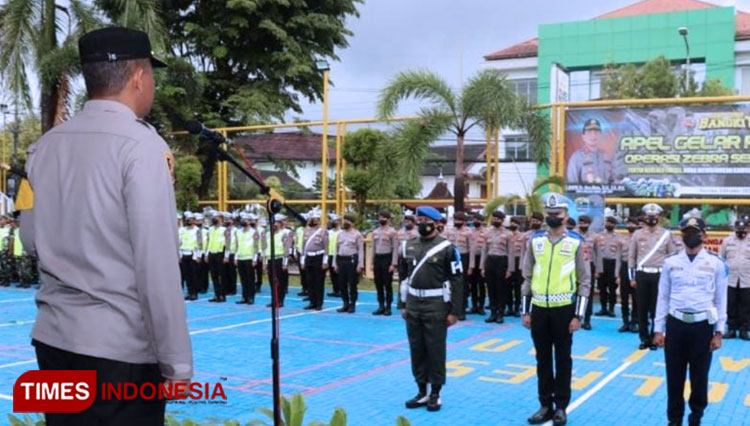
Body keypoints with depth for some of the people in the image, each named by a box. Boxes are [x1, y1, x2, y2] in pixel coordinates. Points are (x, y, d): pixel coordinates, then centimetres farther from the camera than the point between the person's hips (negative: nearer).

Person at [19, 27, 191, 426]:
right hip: (121, 348, -6)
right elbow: (156, 262, -18)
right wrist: (177, 362, -13)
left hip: (53, 337, 7)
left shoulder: (44, 146, 5)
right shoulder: (141, 145, -14)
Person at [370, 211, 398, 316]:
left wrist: (393, 264, -15)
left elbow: (395, 249, -10)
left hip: (387, 258, -6)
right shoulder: (375, 232, 11)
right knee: (378, 284, 8)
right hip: (377, 258, 6)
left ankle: (388, 307, 6)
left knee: (387, 284, -1)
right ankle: (381, 306, 16)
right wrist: (372, 262, 10)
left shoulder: (392, 232, -7)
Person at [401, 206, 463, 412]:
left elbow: (457, 280, -9)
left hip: (436, 306, -5)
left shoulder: (447, 247, -9)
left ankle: (435, 394, 15)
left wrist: (454, 311, -12)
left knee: (435, 350, 3)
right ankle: (422, 392, 23)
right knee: (416, 350, 11)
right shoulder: (410, 246, 8)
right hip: (413, 305, 6)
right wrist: (403, 305, 13)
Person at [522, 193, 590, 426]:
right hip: (539, 309, 3)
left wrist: (578, 315, -7)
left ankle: (561, 407, 18)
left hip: (564, 309, -3)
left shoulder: (576, 242, -3)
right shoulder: (535, 240, 5)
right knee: (542, 359, 10)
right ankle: (545, 405, 21)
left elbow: (585, 281, -2)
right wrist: (525, 311, 5)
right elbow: (527, 277, 9)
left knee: (563, 359, 7)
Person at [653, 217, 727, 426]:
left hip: (703, 325, -1)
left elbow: (721, 300, 2)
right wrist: (658, 329, 4)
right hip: (675, 324, 1)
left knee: (699, 377, 9)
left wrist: (719, 332, -2)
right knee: (674, 377, 8)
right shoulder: (670, 262, 3)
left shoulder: (716, 263, -1)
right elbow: (663, 297, 6)